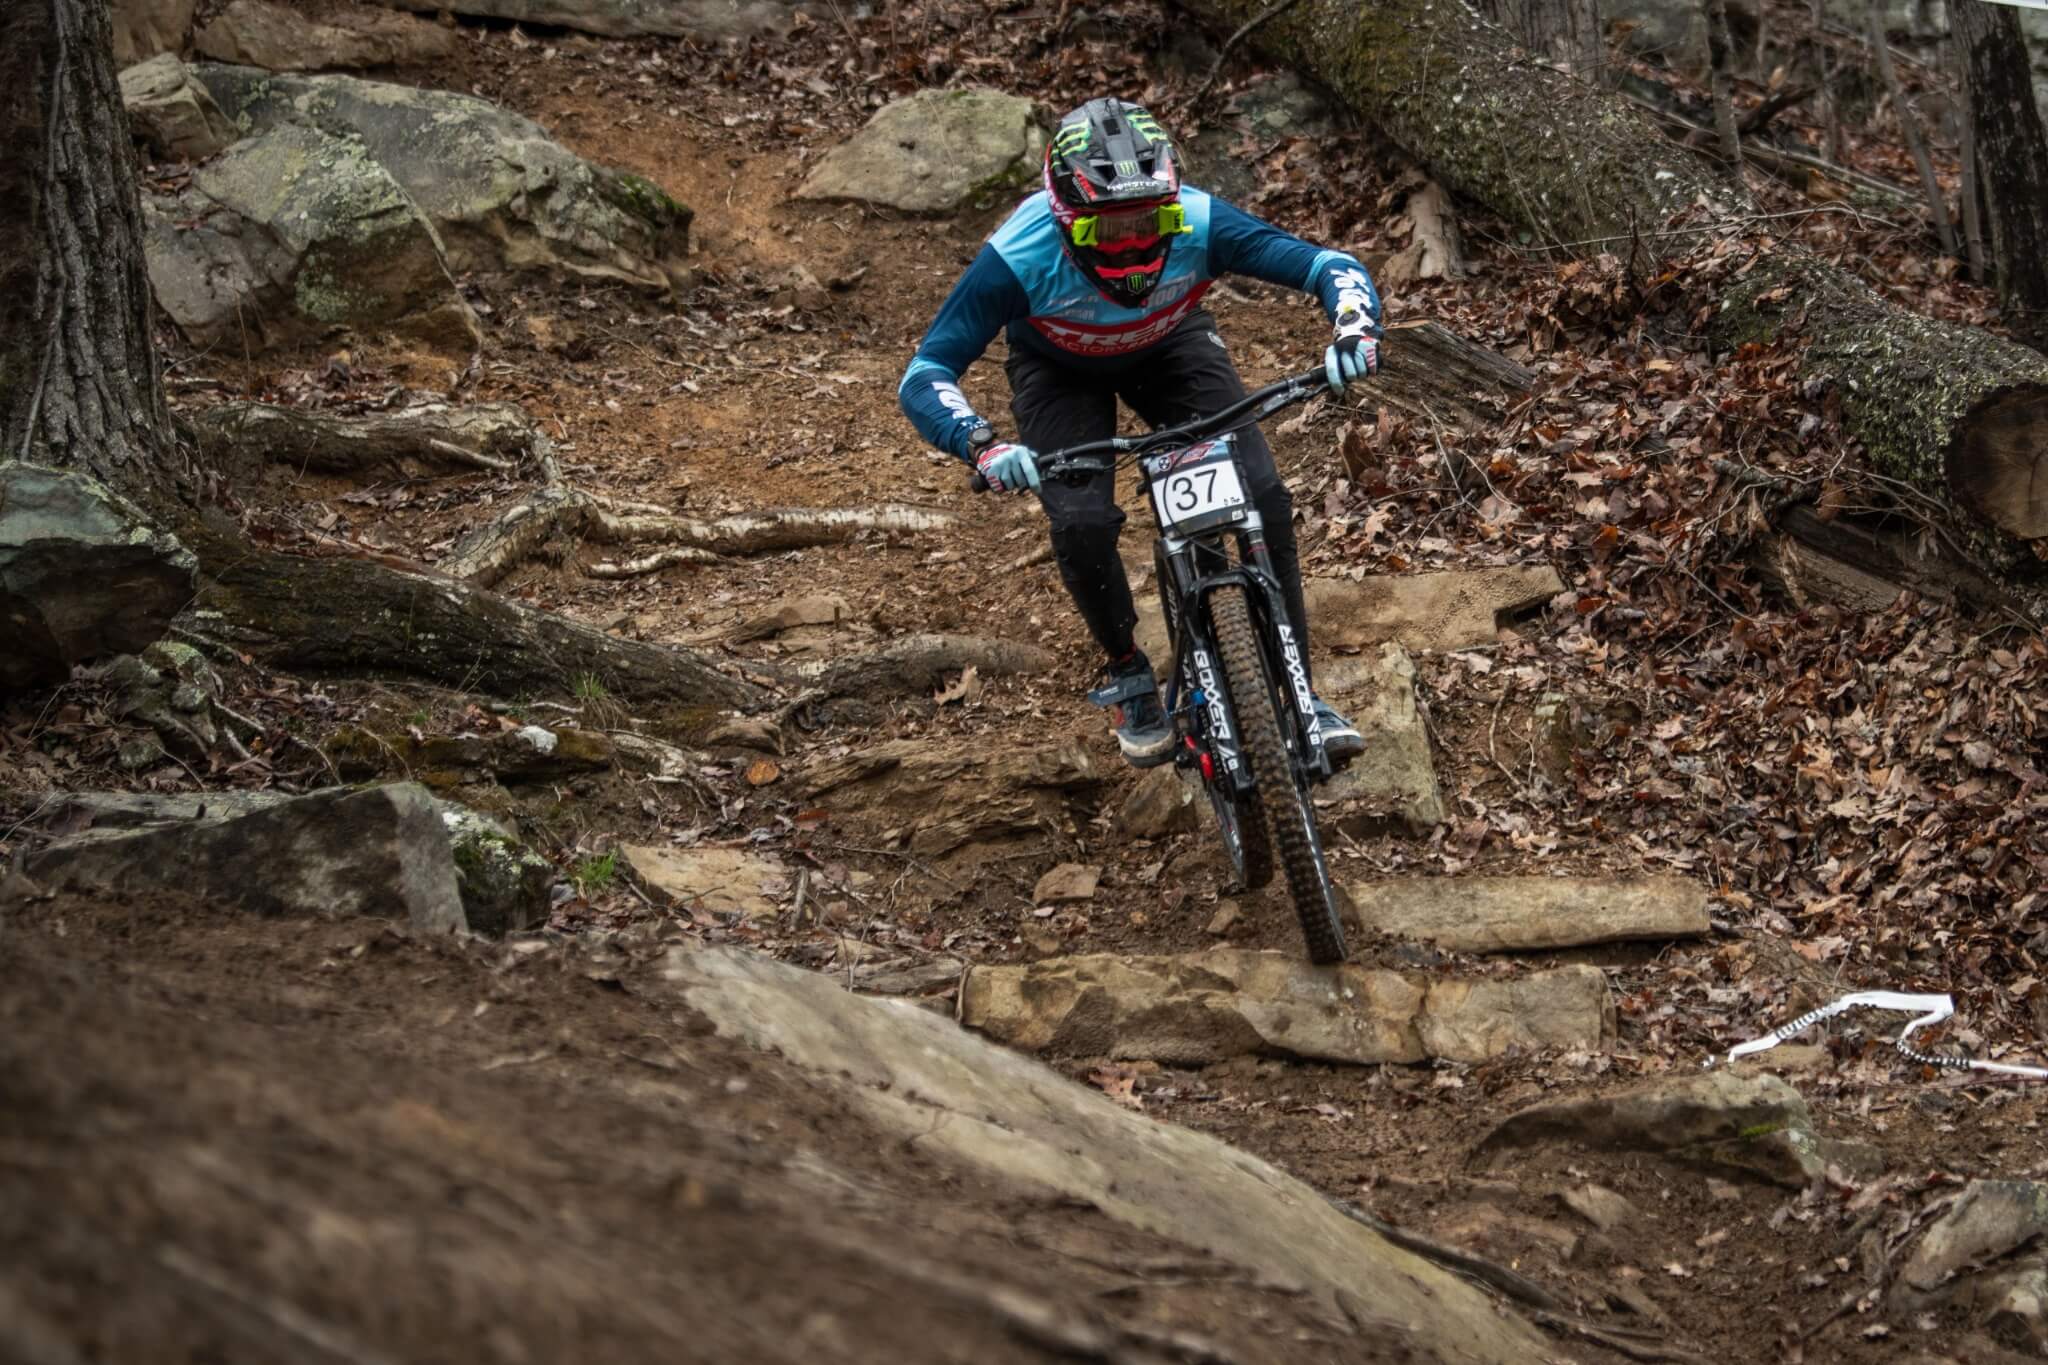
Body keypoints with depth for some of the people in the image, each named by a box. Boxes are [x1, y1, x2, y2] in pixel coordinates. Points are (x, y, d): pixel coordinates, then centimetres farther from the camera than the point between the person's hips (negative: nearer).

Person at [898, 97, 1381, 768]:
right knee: (1082, 523, -24)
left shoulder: (1198, 224, -36)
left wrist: (1354, 329, -53)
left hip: (1169, 343, 1)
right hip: (1060, 368, -1)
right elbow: (923, 377, -37)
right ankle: (1128, 675, 5)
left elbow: (1332, 267, -31)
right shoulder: (1020, 256, -39)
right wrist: (982, 445, -57)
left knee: (1263, 498, -17)